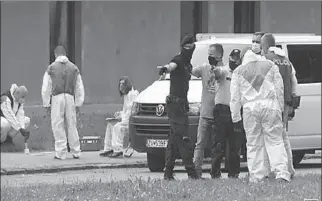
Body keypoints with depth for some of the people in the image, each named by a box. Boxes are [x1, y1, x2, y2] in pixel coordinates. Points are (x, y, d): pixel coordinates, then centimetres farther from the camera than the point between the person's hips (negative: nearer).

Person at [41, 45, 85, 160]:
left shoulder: (51, 68, 4)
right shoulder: (74, 68, 12)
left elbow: (46, 88, 3)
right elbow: (79, 88, 13)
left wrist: (46, 105, 8)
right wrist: (78, 104, 17)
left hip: (57, 98, -3)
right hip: (70, 98, 3)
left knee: (58, 126, 1)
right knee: (72, 126, 9)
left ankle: (61, 153, -2)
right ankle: (76, 152, 11)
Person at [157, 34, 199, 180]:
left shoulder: (188, 64, 19)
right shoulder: (179, 60, -10)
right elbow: (172, 65, -34)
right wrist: (166, 68, -56)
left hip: (182, 103, 10)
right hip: (175, 102, -10)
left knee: (174, 140, 10)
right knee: (183, 139, -12)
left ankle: (168, 172, 13)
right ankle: (191, 172, -15)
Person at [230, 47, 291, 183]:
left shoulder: (238, 71, 9)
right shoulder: (270, 65, 10)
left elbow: (235, 97, 9)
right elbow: (280, 89, 11)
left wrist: (236, 118, 14)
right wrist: (280, 108, 17)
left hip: (250, 108, 0)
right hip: (270, 106, 0)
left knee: (253, 144, 6)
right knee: (275, 141, 1)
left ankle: (256, 176, 2)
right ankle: (281, 173, -11)